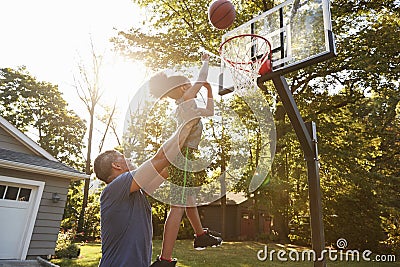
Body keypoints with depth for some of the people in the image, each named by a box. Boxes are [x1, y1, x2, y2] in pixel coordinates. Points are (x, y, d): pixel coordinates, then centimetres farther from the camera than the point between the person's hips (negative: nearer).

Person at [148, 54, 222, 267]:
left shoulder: (188, 107, 24)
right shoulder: (185, 101, -1)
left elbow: (210, 111, 34)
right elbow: (201, 80, 2)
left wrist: (209, 90, 35)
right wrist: (205, 62, 20)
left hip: (186, 155, 11)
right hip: (183, 155, -11)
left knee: (189, 197, 21)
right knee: (179, 205, -15)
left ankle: (200, 235, 39)